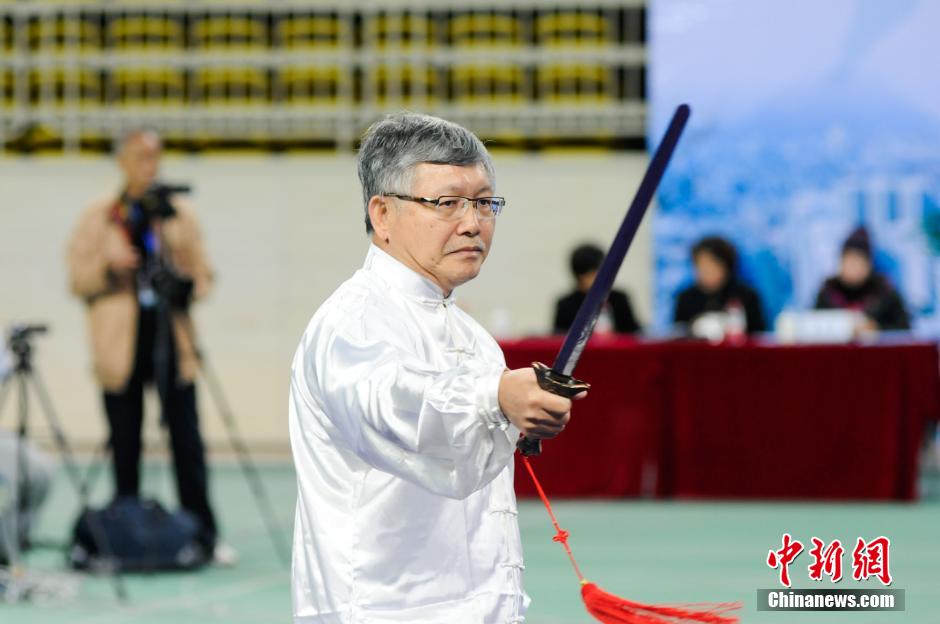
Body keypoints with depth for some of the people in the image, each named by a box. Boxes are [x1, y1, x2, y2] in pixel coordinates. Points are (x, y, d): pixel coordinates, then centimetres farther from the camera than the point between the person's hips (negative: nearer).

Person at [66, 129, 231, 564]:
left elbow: (202, 271, 11)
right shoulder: (98, 218, 7)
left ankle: (204, 534, -1)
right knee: (125, 445, 2)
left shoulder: (179, 214, 11)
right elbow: (79, 279, 4)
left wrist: (190, 286, -10)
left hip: (171, 343, 1)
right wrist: (109, 265, -15)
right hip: (121, 346, -1)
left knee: (187, 442, -3)